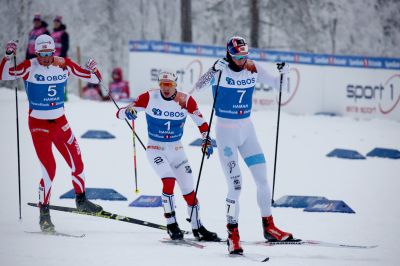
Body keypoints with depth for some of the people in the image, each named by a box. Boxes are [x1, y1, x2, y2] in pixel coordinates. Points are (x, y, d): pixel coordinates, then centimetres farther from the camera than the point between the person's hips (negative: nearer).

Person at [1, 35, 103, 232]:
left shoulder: (64, 65, -4)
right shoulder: (29, 67, -14)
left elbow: (93, 78, 2)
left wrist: (93, 70, -20)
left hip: (60, 122, 4)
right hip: (38, 124, -4)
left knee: (77, 163, 11)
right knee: (49, 170, -11)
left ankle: (81, 200, 36)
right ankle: (44, 213, 2)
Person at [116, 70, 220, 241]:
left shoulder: (185, 100, -10)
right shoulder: (149, 98, -15)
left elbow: (201, 122, 4)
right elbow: (119, 113, -14)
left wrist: (206, 140, -11)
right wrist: (128, 111, -37)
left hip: (176, 150, 3)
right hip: (155, 149, -3)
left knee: (188, 188, 3)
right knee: (169, 180, -23)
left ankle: (197, 228, 17)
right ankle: (171, 225, -12)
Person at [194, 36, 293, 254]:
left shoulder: (253, 69, -1)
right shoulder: (222, 69, -13)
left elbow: (278, 85, 8)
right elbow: (198, 87, -24)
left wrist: (284, 73, -13)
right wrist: (213, 72, -40)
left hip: (247, 129, 5)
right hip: (226, 131, -5)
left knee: (262, 179, 5)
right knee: (235, 185, -11)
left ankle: (269, 228, 20)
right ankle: (233, 236, -2)